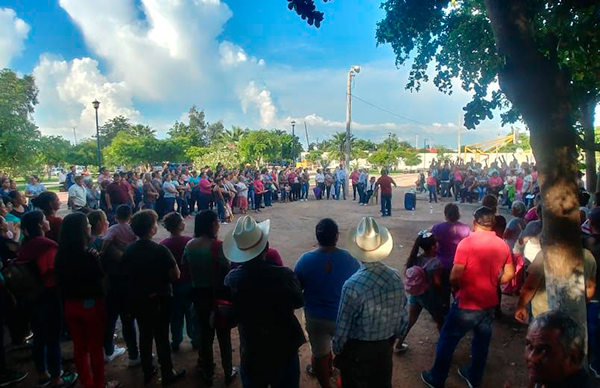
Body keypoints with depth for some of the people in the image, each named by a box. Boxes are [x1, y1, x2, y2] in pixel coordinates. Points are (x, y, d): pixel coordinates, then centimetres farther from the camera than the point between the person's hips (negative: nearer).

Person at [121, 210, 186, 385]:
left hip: (138, 300, 5)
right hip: (159, 299, -5)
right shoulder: (160, 250, -23)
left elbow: (126, 274, 5)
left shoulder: (129, 250, -7)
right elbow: (176, 275, -20)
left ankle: (147, 371, 33)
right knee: (162, 337, 8)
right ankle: (167, 374, 22)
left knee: (145, 335, 18)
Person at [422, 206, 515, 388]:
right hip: (490, 303, 6)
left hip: (467, 304, -5)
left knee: (447, 340, 11)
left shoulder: (467, 243, -20)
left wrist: (457, 289, 1)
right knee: (482, 342, 22)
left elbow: (454, 277, -19)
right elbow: (508, 275, 6)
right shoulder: (503, 245, -2)